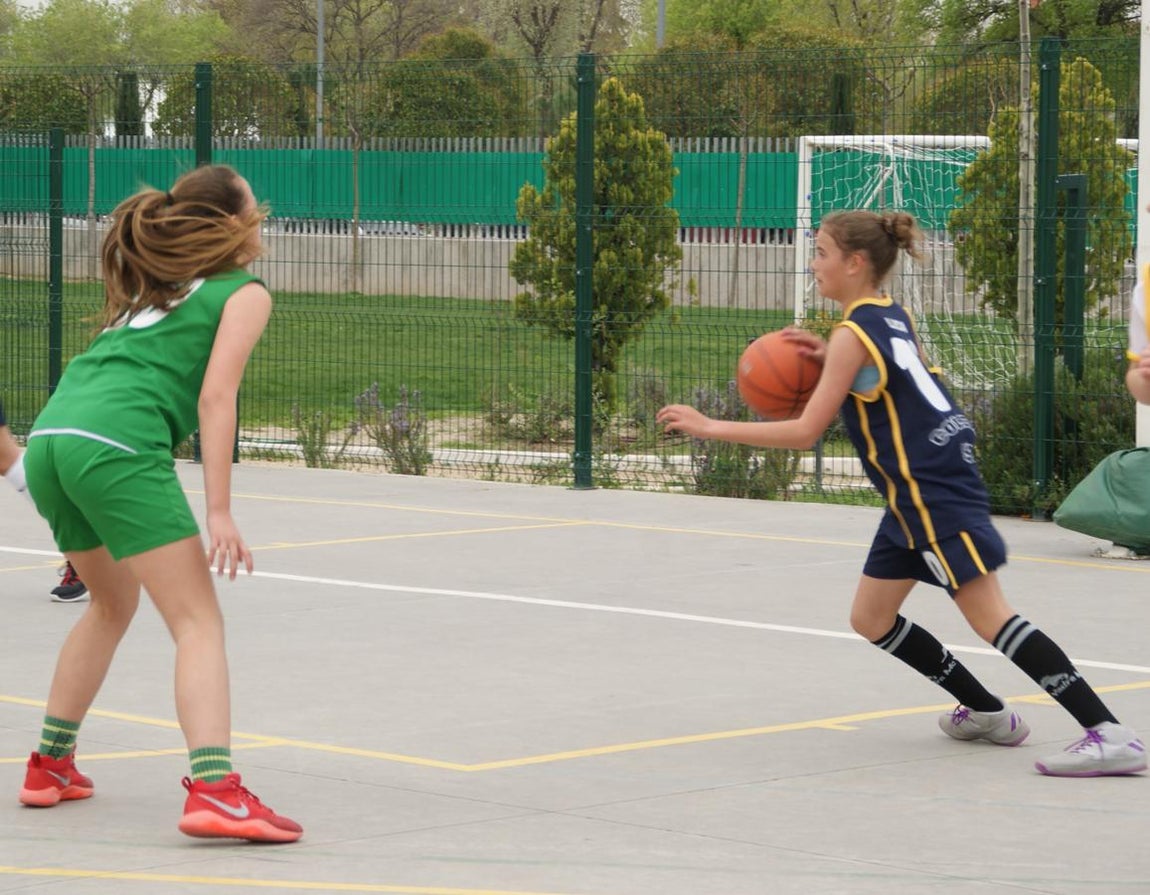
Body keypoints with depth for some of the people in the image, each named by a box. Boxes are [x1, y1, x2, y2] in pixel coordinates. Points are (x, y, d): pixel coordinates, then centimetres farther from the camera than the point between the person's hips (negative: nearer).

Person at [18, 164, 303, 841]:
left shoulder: (152, 291, 30)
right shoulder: (245, 293, 8)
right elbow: (215, 396, -5)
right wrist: (220, 513, -9)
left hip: (49, 437, 8)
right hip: (117, 446, -8)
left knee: (113, 605, 28)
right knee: (199, 621, -9)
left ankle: (51, 765, 34)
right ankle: (214, 791, -26)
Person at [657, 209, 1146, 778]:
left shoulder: (853, 334, -13)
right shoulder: (892, 317, 13)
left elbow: (804, 433, -14)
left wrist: (710, 428, -8)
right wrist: (830, 360, 13)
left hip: (932, 491, -10)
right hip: (919, 491, 10)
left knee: (988, 616, -15)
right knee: (871, 619, 15)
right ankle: (986, 713, 23)